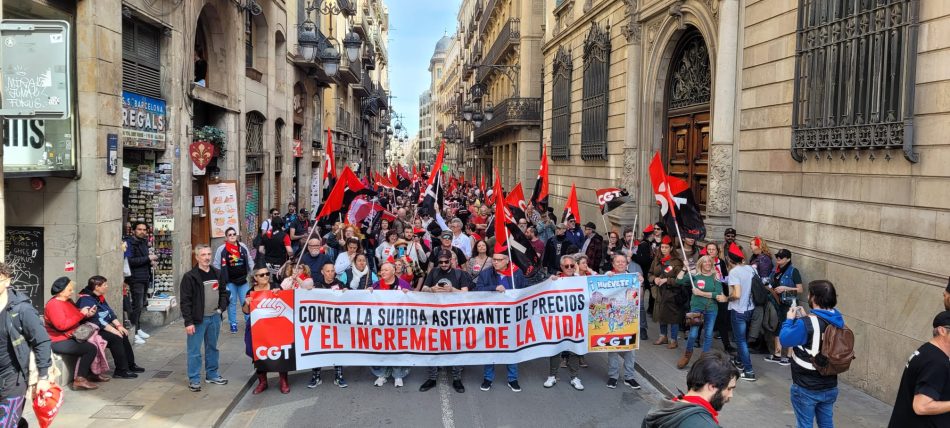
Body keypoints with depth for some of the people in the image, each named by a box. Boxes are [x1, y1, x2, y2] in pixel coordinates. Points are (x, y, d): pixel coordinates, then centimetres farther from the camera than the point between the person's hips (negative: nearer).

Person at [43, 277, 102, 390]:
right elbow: (62, 325, -29)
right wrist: (81, 314, -24)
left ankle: (90, 373, 13)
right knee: (91, 349, -19)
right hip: (58, 342, -10)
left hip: (70, 338, 10)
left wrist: (87, 315, -3)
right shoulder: (53, 305, -18)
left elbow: (76, 319, 17)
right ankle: (79, 380, -16)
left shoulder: (68, 301, 11)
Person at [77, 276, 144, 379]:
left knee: (123, 335, 1)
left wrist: (119, 326, -2)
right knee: (115, 338, -23)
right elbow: (96, 320, -27)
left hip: (102, 328, 10)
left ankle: (130, 365, 9)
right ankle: (121, 371, -19)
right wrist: (114, 330, -27)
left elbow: (110, 312, 11)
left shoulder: (100, 297, 10)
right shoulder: (86, 300, -21)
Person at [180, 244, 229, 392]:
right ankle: (194, 379, 10)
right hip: (198, 319, -5)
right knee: (194, 351, 1)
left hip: (214, 317, 6)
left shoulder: (217, 274, 7)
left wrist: (221, 308, 2)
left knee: (212, 348, 16)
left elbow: (223, 292, 18)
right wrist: (188, 322, -16)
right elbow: (185, 301, -12)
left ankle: (212, 374, 28)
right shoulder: (190, 277, -10)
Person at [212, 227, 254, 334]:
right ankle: (233, 324, 17)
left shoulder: (243, 247, 3)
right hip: (229, 281, -2)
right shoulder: (221, 249, -6)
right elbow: (216, 265, -1)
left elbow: (250, 262, 11)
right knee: (232, 302, 7)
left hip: (243, 280, 2)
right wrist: (218, 279, -3)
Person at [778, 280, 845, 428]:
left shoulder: (807, 324, -26)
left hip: (806, 389, -6)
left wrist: (790, 319, -1)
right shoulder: (838, 320, -3)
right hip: (830, 387, 6)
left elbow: (784, 340, -14)